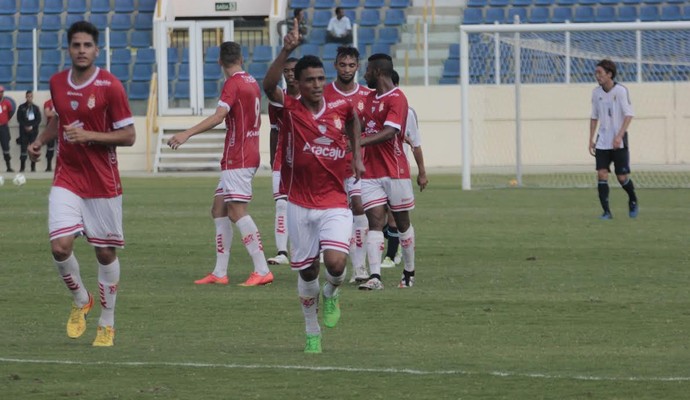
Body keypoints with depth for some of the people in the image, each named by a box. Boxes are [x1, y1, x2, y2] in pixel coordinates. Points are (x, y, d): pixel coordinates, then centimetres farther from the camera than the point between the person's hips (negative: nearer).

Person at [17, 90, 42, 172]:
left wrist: (32, 126, -10)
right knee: (23, 148, -5)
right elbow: (19, 119, 0)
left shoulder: (36, 108, 9)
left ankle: (33, 167, 3)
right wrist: (25, 126, -11)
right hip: (23, 131, -1)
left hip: (34, 131, 1)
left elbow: (39, 119, 3)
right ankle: (22, 167, -1)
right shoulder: (21, 107, 6)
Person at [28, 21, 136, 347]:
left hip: (103, 182, -3)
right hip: (67, 178, 3)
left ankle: (107, 324, 19)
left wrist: (89, 135, -20)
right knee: (60, 246, -13)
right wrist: (40, 141, 7)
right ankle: (80, 301, 15)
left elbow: (128, 136, -9)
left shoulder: (110, 86, -10)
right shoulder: (57, 83, 4)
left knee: (106, 252, 4)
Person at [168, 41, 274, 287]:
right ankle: (219, 273, 10)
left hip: (238, 159, -9)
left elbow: (219, 116, -26)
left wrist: (187, 134, -34)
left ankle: (262, 271, -16)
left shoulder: (233, 83, -12)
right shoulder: (252, 83, 14)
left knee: (237, 211, -12)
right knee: (219, 210, 10)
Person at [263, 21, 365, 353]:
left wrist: (356, 155, 18)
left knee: (335, 263, -21)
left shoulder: (340, 109, 0)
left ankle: (331, 295, 14)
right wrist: (287, 51, -39)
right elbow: (269, 86, -28)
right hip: (300, 205, 0)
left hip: (334, 204, 0)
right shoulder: (290, 110, -8)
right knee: (307, 272, 7)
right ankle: (312, 333, 27)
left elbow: (354, 119, 25)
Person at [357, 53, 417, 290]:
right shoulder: (370, 98, 14)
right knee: (375, 221, -7)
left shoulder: (397, 99, -12)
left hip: (395, 171, -6)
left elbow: (389, 132, -25)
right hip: (371, 171, 6)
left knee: (402, 222, 8)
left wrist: (359, 142, -34)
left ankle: (409, 273, 22)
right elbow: (361, 126, 29)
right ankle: (375, 277, -17)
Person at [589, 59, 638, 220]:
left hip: (619, 141, -4)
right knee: (601, 174, -9)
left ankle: (633, 202, 26)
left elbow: (629, 115, -14)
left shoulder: (620, 91, -11)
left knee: (622, 177, -2)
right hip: (602, 141, 4)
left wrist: (619, 136, -23)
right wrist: (591, 139, 10)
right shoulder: (596, 92, 5)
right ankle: (606, 211, -7)